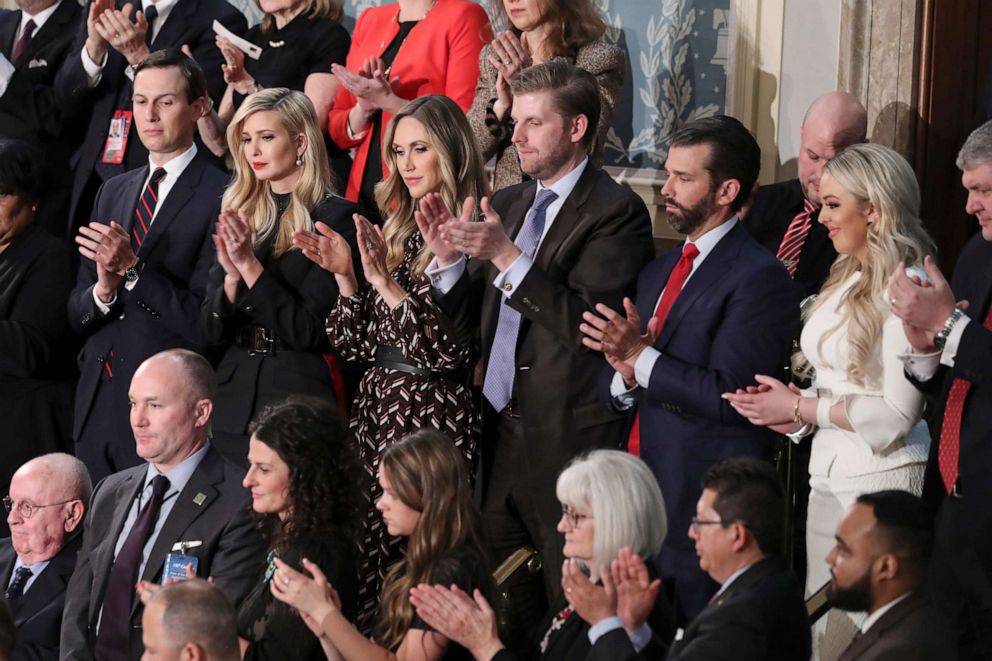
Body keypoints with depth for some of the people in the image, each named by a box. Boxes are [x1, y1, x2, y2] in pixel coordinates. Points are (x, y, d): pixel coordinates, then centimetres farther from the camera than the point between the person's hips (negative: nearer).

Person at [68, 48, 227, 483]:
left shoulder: (222, 198, -8)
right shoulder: (113, 193, 15)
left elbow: (205, 323, -13)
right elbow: (76, 317, 14)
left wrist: (132, 270, -17)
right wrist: (103, 292, -7)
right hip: (97, 400, 6)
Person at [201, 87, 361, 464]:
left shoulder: (334, 218, -6)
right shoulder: (237, 214, 11)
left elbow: (313, 331, -13)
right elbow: (213, 332, 8)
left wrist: (252, 266, -17)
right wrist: (232, 277, -10)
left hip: (298, 399, -5)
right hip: (234, 401, 5)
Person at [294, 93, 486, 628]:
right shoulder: (399, 232, 14)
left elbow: (450, 350, -18)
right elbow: (358, 345, 13)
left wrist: (385, 282, -20)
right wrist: (346, 277, -2)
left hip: (434, 414, -7)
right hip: (375, 407, 7)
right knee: (361, 551, 5)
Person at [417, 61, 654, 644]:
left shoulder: (615, 212, -9)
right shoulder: (506, 206, 14)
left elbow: (587, 326, -20)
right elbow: (470, 325, 14)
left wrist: (508, 257, -23)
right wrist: (448, 261, -4)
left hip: (571, 442, -7)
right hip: (502, 435, 7)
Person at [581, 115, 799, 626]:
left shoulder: (759, 278, -10)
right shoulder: (658, 272, 17)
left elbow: (728, 395, -18)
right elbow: (612, 392, 16)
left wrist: (642, 357, -15)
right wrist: (625, 375, -7)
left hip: (707, 503, -8)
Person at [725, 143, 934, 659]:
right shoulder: (847, 280, 14)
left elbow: (897, 414, -18)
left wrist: (799, 408, -11)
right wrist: (790, 411, -2)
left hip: (879, 481, -9)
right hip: (828, 476, 9)